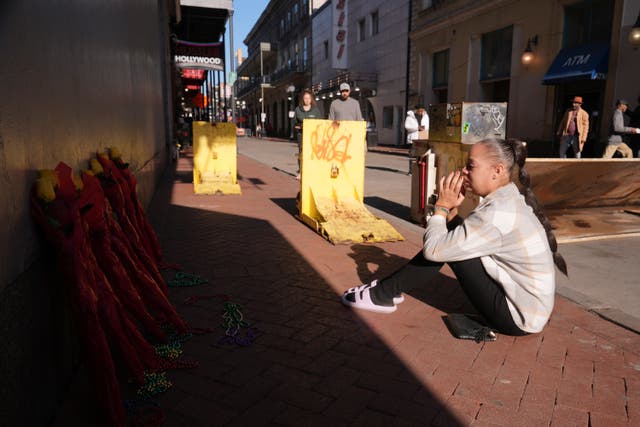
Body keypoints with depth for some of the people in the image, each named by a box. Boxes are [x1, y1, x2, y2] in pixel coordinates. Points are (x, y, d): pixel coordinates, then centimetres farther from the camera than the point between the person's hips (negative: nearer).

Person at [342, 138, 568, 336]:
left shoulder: (497, 214, -27)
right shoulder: (511, 200, 2)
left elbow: (432, 250, -24)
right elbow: (462, 235, 9)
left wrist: (442, 206, -11)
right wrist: (452, 208, -6)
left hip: (519, 318, -9)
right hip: (528, 305, 9)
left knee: (442, 245, -12)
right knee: (450, 238, 5)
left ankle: (383, 295, 4)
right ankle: (389, 288, 15)